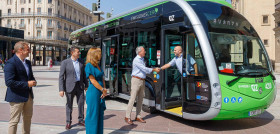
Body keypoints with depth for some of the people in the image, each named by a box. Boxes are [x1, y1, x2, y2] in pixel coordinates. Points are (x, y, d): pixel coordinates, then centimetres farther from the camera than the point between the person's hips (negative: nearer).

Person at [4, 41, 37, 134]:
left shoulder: (28, 62, 11)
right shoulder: (11, 63, -16)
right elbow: (9, 82, -23)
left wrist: (33, 81, -1)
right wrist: (27, 84, -22)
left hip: (28, 95, 9)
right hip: (17, 96, -8)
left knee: (28, 118, 19)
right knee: (14, 121, 2)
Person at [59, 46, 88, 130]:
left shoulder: (81, 63, 6)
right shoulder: (65, 62, -6)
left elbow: (84, 75, 13)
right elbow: (61, 76, -8)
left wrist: (86, 85, 10)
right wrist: (61, 89, -14)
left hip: (80, 86, 3)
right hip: (70, 86, -3)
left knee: (81, 103, 6)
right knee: (69, 105, 7)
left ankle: (81, 120, 23)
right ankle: (68, 122, 22)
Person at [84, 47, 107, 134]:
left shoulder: (98, 65, 12)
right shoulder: (89, 66, -13)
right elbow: (93, 80, -17)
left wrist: (104, 90, -2)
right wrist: (103, 90, -11)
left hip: (100, 93, 8)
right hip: (93, 92, -8)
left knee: (100, 114, 15)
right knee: (93, 114, 2)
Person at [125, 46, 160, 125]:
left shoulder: (142, 60, 17)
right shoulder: (136, 60, -11)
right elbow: (144, 69, -15)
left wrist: (154, 70, 8)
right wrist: (154, 70, -7)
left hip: (142, 81, 9)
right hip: (136, 80, -9)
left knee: (140, 99, 8)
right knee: (132, 98, -8)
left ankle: (138, 117, 15)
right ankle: (127, 117, -2)